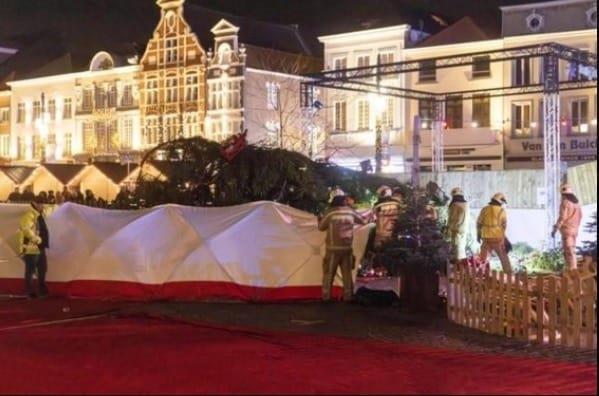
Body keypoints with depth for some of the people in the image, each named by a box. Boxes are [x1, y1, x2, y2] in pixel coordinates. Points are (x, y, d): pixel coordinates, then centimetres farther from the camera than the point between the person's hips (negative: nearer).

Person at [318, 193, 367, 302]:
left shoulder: (330, 212, -8)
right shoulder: (350, 212, 2)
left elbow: (321, 227, 1)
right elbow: (362, 221, 17)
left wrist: (319, 220, 22)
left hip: (333, 248, -3)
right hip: (347, 248, 3)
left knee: (329, 273, 3)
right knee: (347, 273, 11)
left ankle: (326, 297, 2)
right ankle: (348, 296, 13)